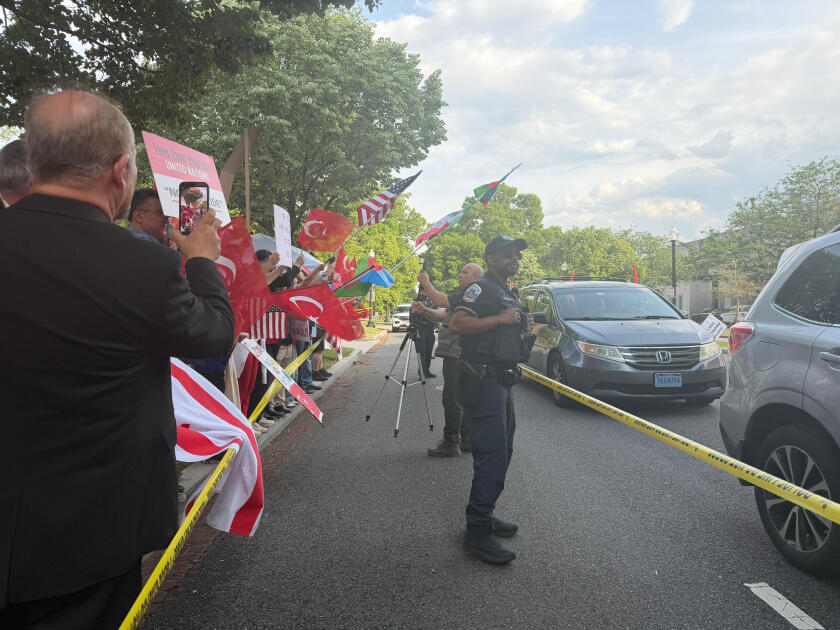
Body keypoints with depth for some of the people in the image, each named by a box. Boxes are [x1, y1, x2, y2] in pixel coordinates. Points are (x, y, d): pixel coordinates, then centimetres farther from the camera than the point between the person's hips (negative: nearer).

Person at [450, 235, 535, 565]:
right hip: (483, 381, -11)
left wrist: (524, 331, 12)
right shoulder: (481, 287, -11)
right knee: (492, 454, -12)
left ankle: (484, 516, 28)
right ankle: (477, 533, -6)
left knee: (502, 450, 16)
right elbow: (457, 323, -25)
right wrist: (500, 319, -25)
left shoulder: (510, 293, 20)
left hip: (501, 381, 11)